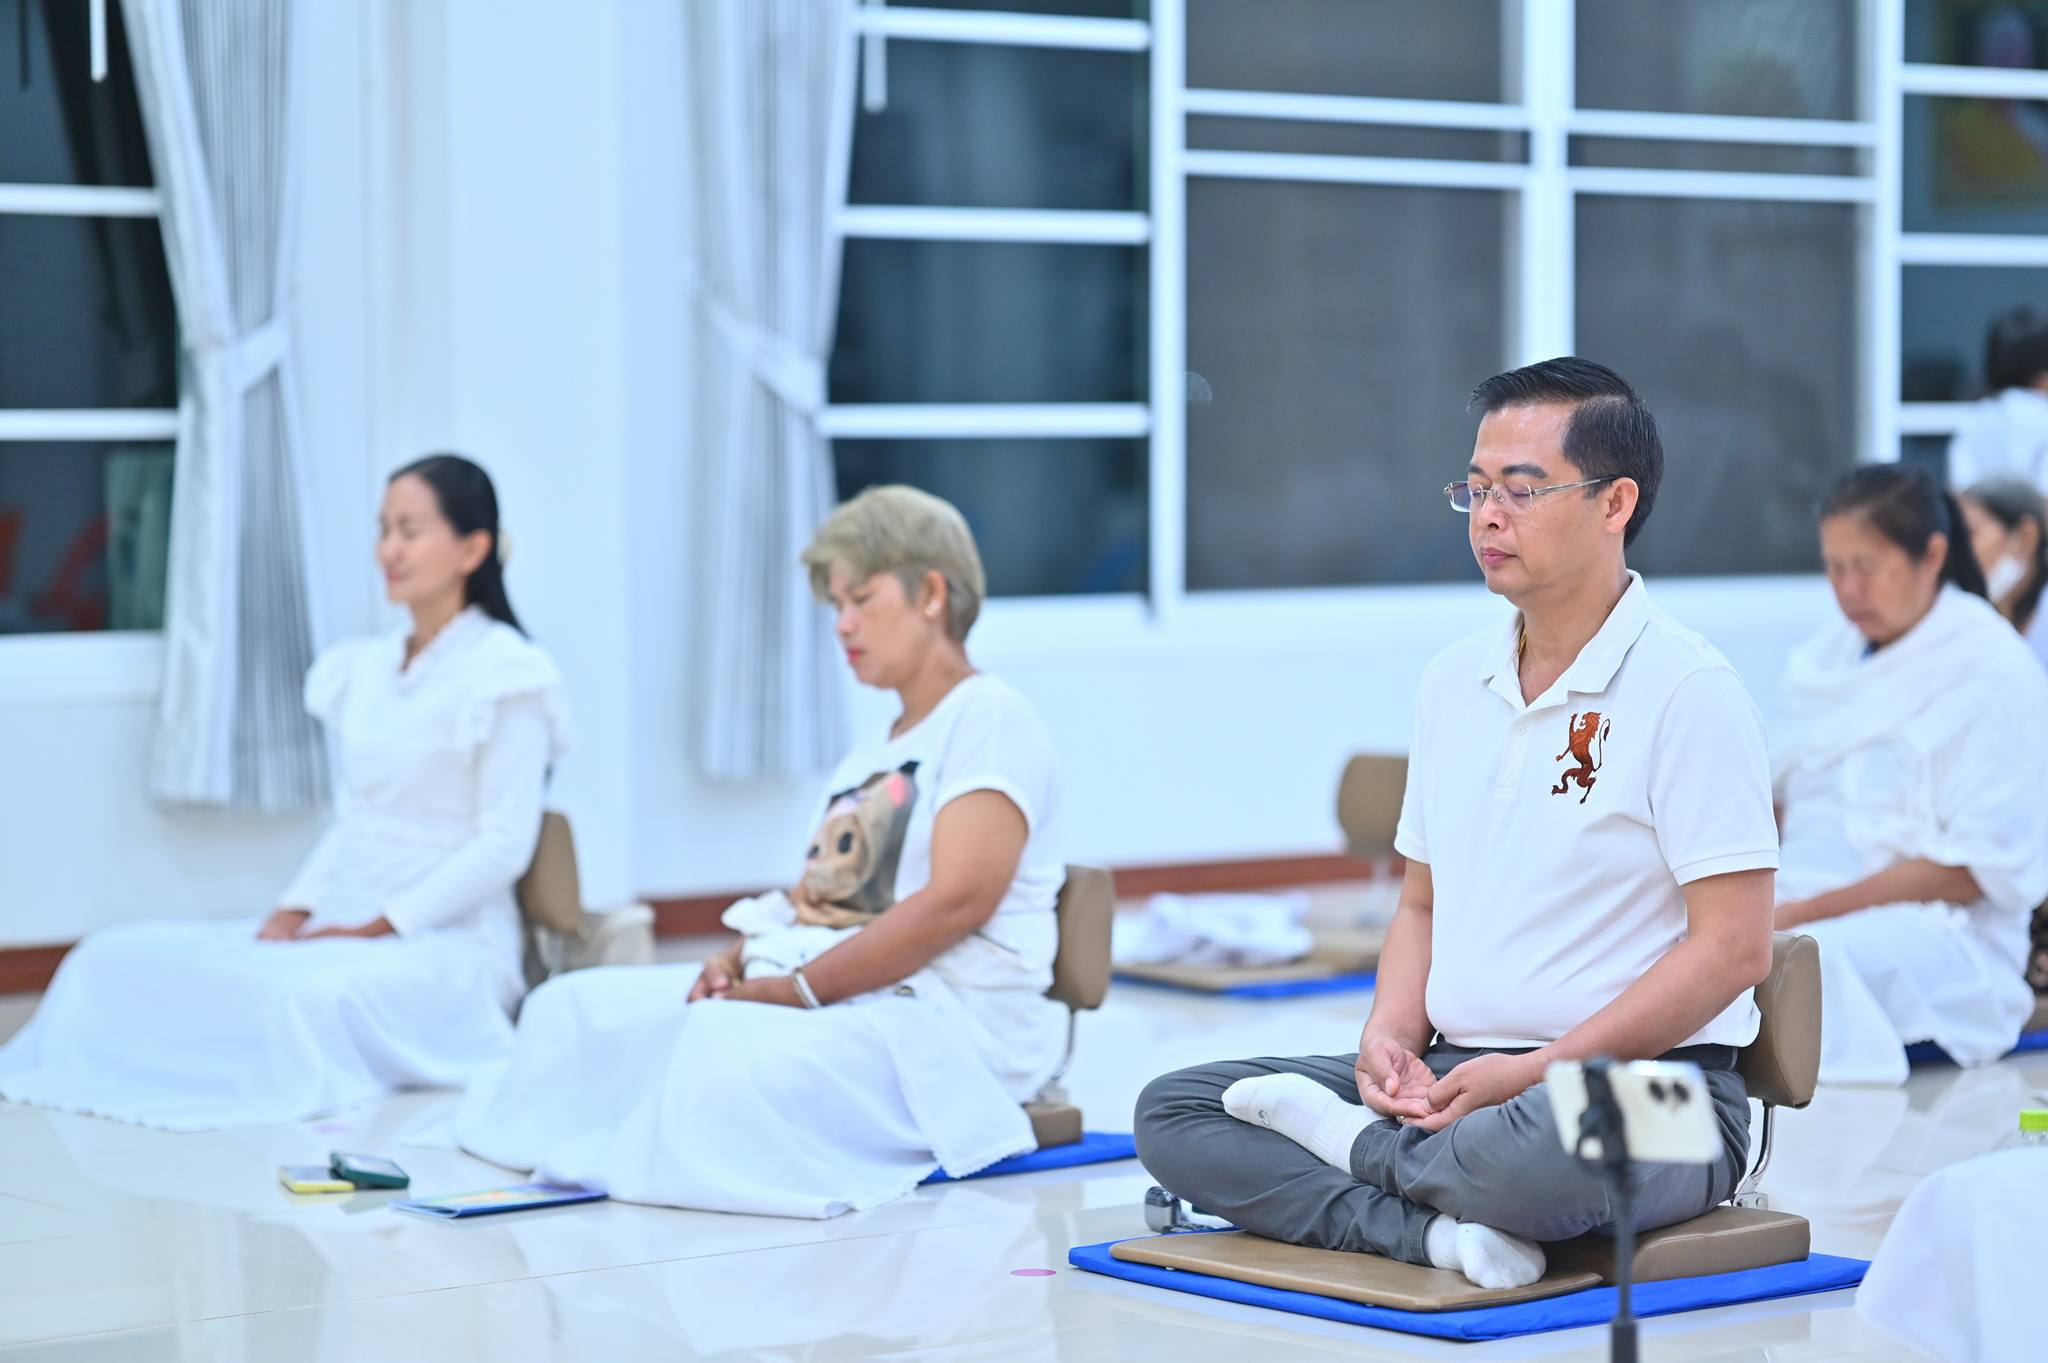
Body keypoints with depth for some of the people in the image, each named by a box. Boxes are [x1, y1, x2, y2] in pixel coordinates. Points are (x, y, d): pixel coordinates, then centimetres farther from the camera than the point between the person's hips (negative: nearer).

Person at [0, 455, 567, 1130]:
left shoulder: (506, 675, -7)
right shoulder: (365, 669, 16)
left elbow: (504, 846, -12)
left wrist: (377, 930, -15)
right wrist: (293, 912, 1)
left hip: (447, 942, -7)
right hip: (340, 926, 8)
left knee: (309, 993, -40)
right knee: (113, 959, -9)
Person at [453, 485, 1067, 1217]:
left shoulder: (992, 719, -5)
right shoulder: (872, 751, 25)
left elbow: (957, 901, -18)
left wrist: (793, 990, -19)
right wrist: (737, 959, -1)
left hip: (942, 1013, -10)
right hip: (819, 992, 10)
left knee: (730, 1045, -38)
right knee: (574, 1006, -1)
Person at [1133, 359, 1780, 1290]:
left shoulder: (1687, 690, -10)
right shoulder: (1454, 681, 13)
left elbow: (1734, 945, -15)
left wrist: (1539, 1070, -18)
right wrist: (1390, 1036, -1)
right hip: (1450, 1071, 7)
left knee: (1520, 1155, -41)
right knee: (1170, 1111, -6)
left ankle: (1351, 1140, -8)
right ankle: (1436, 1229, -25)